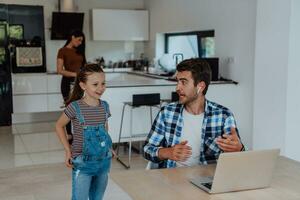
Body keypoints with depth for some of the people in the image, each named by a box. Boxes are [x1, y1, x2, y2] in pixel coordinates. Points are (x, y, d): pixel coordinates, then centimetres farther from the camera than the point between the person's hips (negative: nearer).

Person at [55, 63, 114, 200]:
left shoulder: (105, 106, -2)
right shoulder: (75, 107, -16)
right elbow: (59, 126, -3)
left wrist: (108, 147, 11)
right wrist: (68, 150, -5)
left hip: (104, 161, 5)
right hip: (83, 163, -5)